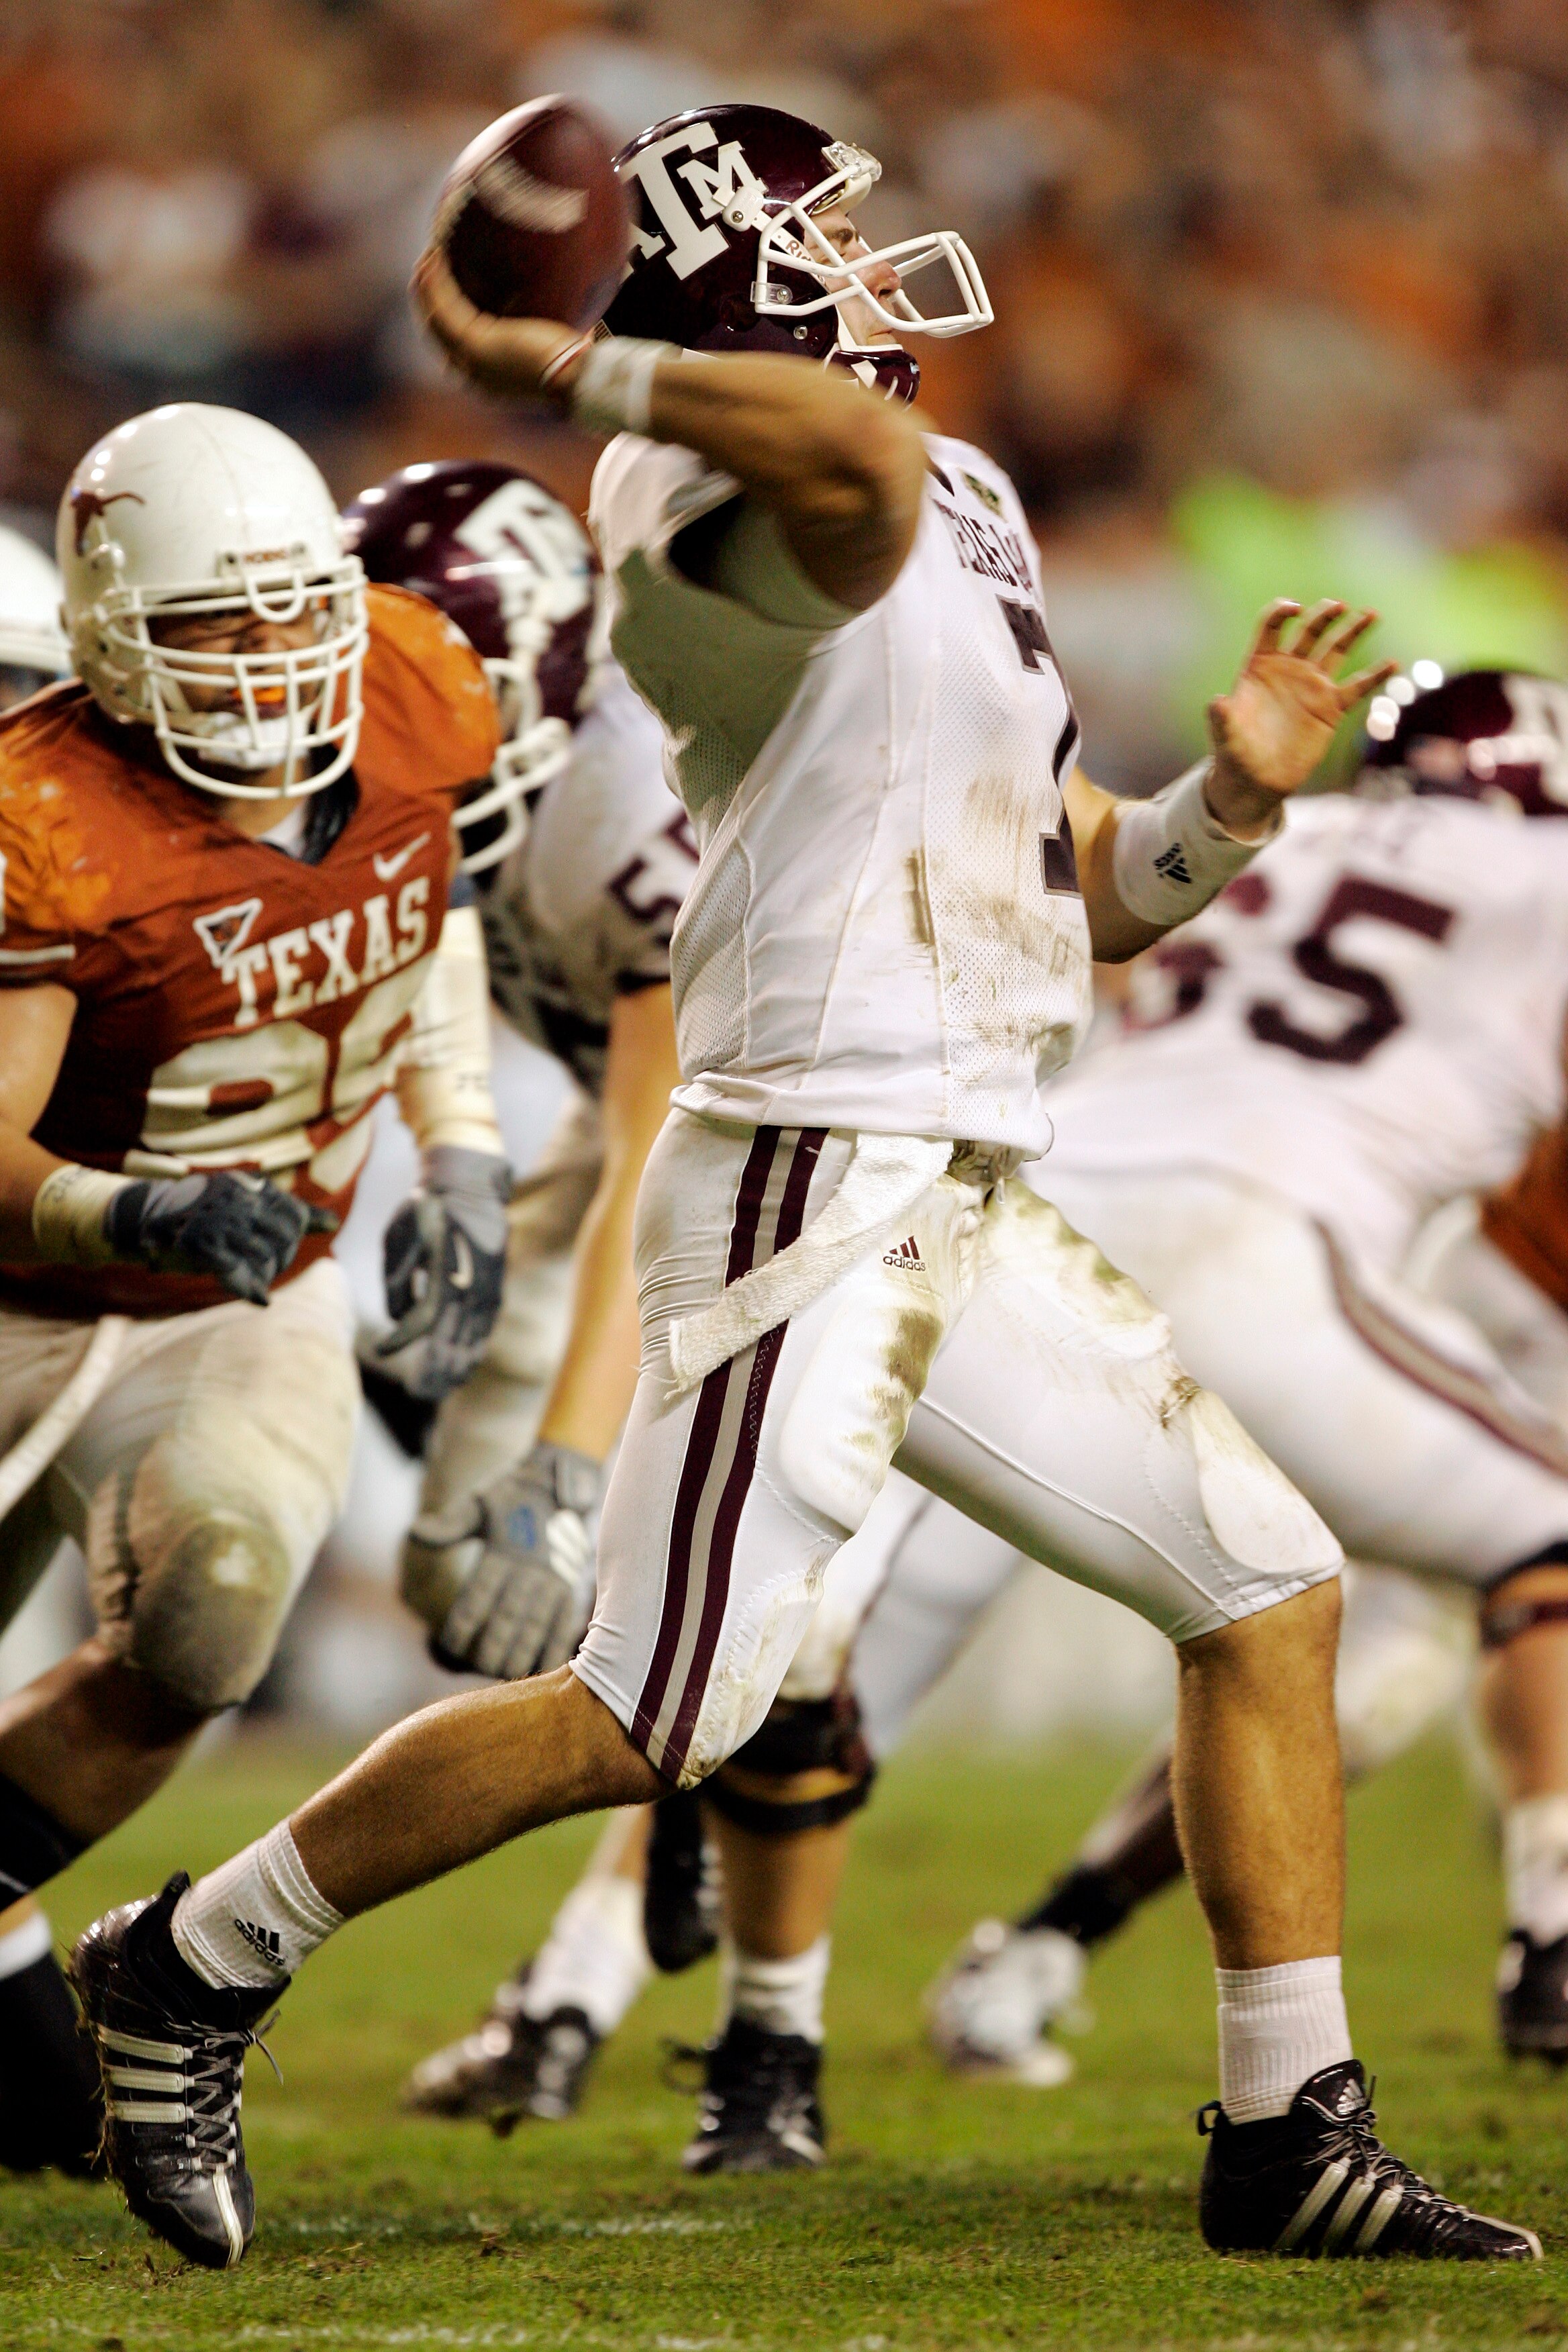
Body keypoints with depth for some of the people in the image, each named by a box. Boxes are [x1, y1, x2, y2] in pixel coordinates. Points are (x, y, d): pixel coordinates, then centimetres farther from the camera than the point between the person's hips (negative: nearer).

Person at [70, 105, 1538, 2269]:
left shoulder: (960, 518, 18)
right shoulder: (729, 515, -13)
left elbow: (1087, 893, 22)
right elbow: (857, 444, -40)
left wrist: (1235, 795, 3)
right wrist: (557, 371, -29)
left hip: (972, 1211, 9)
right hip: (812, 1184, -9)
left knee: (1272, 1588, 7)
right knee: (650, 1724, -7)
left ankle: (1292, 2138, 12)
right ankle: (195, 1969, 9)